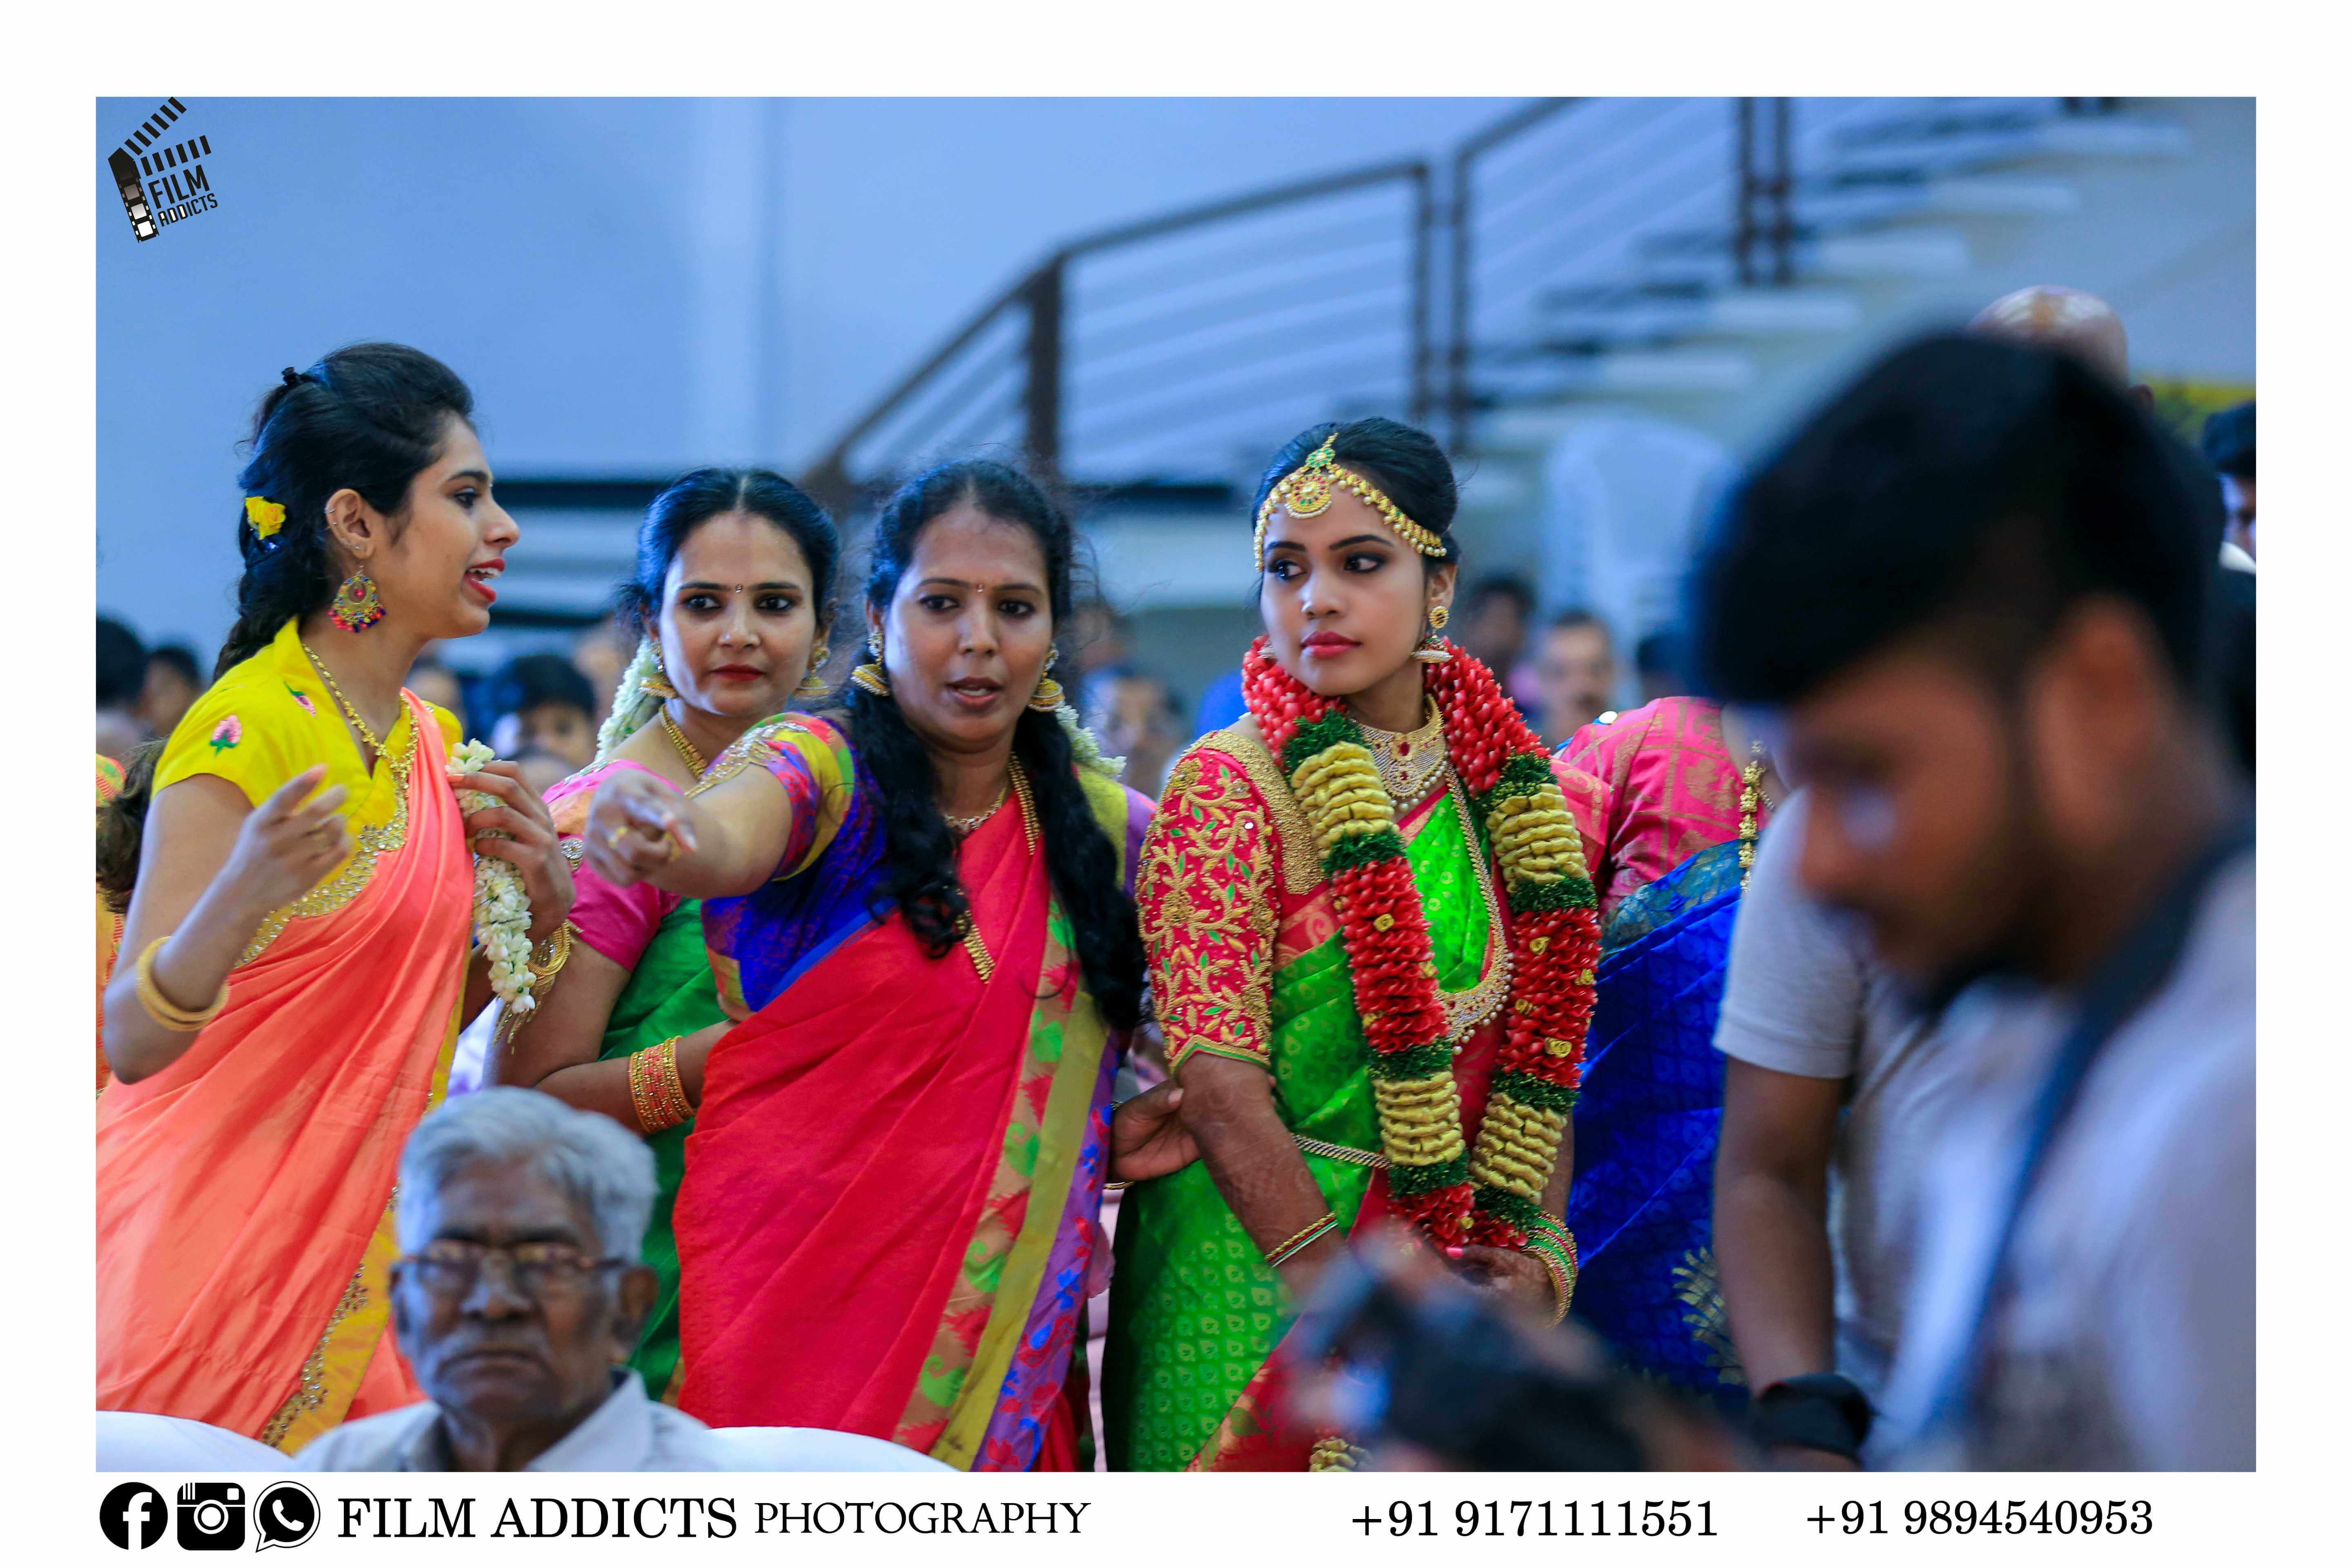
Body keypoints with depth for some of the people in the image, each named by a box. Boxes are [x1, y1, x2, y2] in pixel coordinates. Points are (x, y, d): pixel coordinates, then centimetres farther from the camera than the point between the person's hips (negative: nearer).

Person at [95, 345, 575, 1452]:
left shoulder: (432, 748, 10)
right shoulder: (249, 732, -14)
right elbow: (132, 1042, -19)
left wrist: (537, 912, 2)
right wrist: (239, 896, -37)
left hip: (364, 1264, 8)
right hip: (224, 1239, -8)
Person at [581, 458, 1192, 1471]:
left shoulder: (1106, 827, 9)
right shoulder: (821, 772, -4)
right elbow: (726, 841, -28)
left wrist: (1104, 1140, 6)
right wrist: (662, 843, -49)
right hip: (800, 1303, -4)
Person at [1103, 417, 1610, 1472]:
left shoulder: (1520, 798, 8)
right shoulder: (1226, 787, -6)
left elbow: (1538, 1061, 11)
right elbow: (1217, 1076, -13)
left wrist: (1540, 1255, -4)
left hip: (1462, 1265, 4)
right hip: (1258, 1253, -4)